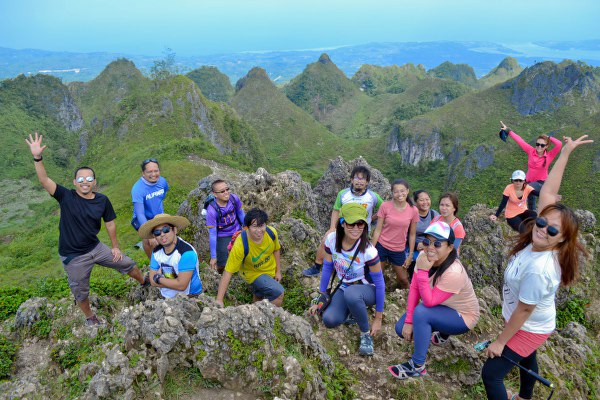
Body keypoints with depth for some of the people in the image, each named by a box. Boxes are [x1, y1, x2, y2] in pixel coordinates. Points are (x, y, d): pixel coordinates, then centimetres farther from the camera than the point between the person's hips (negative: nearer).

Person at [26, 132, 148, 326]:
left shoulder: (102, 200, -8)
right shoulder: (66, 197, -15)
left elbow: (110, 224, 2)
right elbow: (44, 180, -27)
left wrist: (115, 247, 6)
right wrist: (37, 157, -40)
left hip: (95, 248, 3)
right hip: (73, 257, -2)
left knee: (127, 263, 14)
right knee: (80, 292, 13)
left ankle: (144, 282, 44)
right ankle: (90, 317, 41)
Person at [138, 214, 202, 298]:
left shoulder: (186, 252, -20)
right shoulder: (156, 251, 3)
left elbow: (181, 285, -22)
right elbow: (153, 281, 4)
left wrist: (158, 278, -8)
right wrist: (173, 283, -12)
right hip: (167, 298, 6)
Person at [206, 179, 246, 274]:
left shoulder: (234, 198, -18)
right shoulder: (212, 210, -28)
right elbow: (212, 234, -21)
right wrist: (213, 257, -17)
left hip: (238, 232, 4)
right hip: (222, 237, -4)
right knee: (223, 266, -8)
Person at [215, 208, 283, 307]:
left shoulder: (271, 232, -26)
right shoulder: (240, 246, -39)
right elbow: (228, 272, -36)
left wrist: (278, 271, 2)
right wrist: (219, 300, -37)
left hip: (271, 270, 5)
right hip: (253, 274, -5)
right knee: (278, 293, -21)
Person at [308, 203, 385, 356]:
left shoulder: (368, 250, -28)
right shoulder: (332, 239, -17)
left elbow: (379, 282, -18)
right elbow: (327, 268, -3)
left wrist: (378, 318, -13)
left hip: (367, 289, -4)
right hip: (344, 288, 4)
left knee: (351, 293, -40)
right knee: (329, 320, -21)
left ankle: (366, 334, -12)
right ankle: (352, 310, 14)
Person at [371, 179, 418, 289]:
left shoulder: (413, 210, -8)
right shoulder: (385, 206, -13)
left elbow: (412, 234, 1)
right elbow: (378, 230, -8)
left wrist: (410, 255, 3)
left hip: (399, 250, 2)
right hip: (381, 246, -1)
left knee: (404, 280, 12)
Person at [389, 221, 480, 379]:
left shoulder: (454, 273, -36)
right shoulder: (424, 257, -17)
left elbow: (429, 302, -35)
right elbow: (414, 288, -14)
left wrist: (422, 271, -42)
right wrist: (409, 321, -18)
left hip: (462, 316, -7)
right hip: (440, 307, 7)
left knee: (421, 312, -32)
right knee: (402, 329, -4)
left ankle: (417, 366, -15)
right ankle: (442, 333, 22)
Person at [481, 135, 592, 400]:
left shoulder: (539, 269, -39)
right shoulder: (537, 241, -21)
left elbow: (524, 310, -28)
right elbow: (547, 192, -17)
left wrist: (500, 342, -17)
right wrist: (565, 153, -16)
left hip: (529, 329, -8)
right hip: (525, 324, 8)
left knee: (491, 373, -3)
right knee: (525, 358, 32)